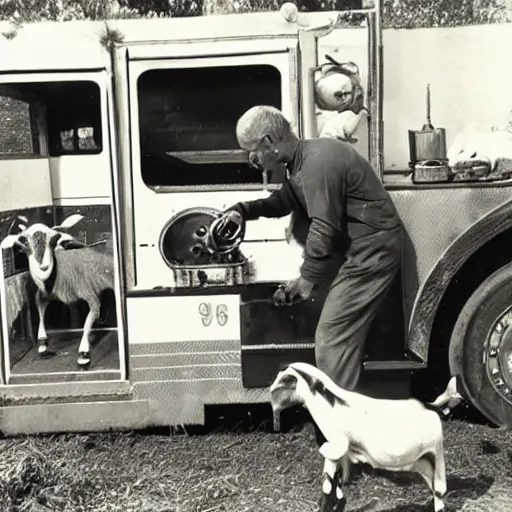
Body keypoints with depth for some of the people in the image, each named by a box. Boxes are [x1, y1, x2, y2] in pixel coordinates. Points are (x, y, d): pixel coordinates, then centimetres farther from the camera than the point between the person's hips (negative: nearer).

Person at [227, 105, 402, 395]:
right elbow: (285, 201, 23)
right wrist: (243, 211, 10)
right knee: (347, 334, 18)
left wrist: (308, 279, -13)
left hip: (372, 249, -11)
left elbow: (323, 230, -23)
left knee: (332, 337, -8)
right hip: (364, 248, 11)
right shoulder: (303, 160, 10)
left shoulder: (318, 162, -22)